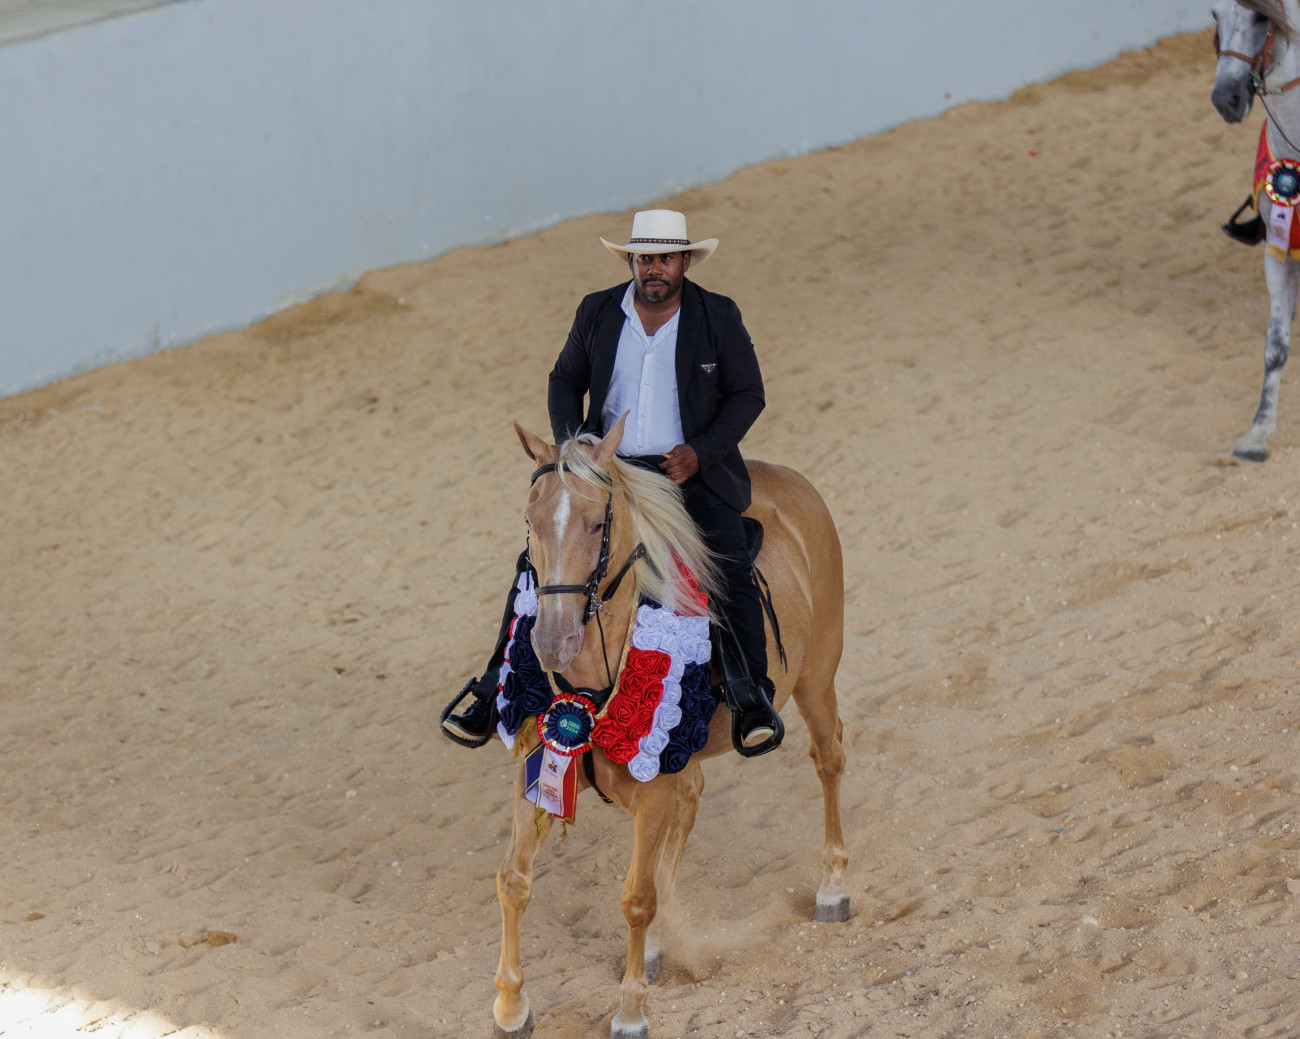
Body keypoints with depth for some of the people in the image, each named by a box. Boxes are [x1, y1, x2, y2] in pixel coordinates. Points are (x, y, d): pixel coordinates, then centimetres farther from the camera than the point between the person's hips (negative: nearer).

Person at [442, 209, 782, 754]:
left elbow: (748, 393, 3)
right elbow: (565, 381, 16)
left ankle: (752, 702, -17)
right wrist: (573, 444, -2)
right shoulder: (597, 312, 5)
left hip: (692, 471, -2)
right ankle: (498, 687, -2)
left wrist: (700, 452, -12)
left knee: (730, 571, -24)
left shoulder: (718, 317, -2)